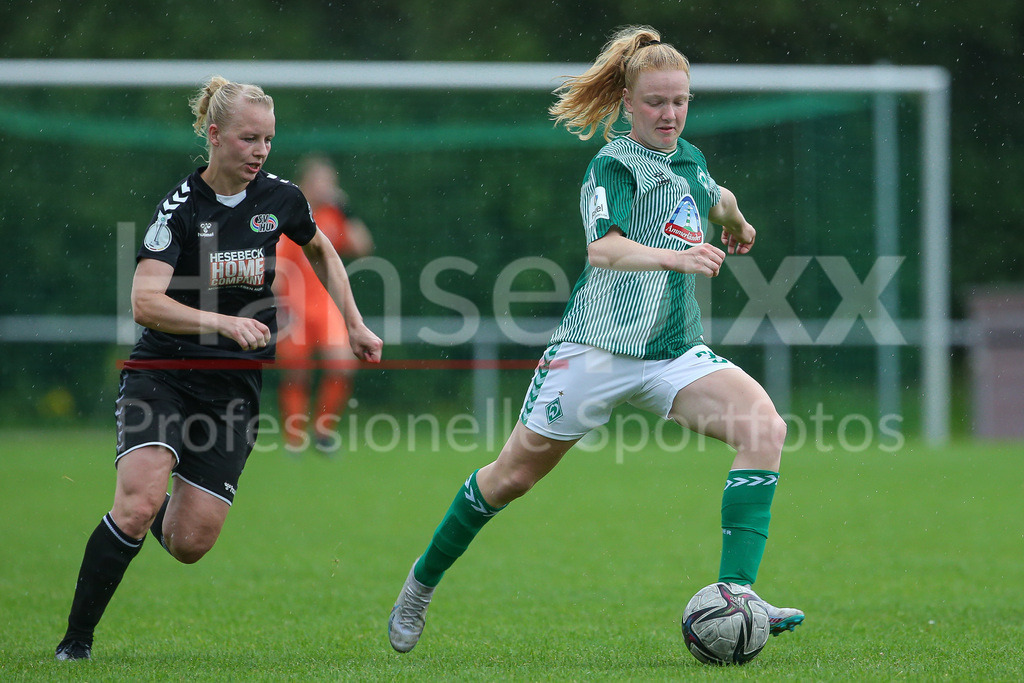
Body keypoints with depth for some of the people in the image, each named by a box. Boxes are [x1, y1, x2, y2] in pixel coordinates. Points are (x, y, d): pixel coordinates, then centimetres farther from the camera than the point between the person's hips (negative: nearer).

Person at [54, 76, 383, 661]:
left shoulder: (280, 199, 1)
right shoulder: (182, 207, -13)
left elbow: (321, 249, 24)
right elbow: (145, 302, -24)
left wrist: (355, 325, 20)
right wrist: (226, 322, -36)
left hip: (235, 386, 3)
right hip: (163, 372, -3)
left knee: (189, 544, -5)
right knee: (136, 508, -25)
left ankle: (166, 510, 33)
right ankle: (76, 640, -10)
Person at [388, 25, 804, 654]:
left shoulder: (687, 160, 12)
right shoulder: (615, 164, -10)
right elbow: (603, 249, -29)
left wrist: (736, 221, 56)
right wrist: (674, 256, -45)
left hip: (675, 353, 6)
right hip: (599, 346, -6)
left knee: (765, 427, -20)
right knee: (513, 476, 4)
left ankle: (735, 594, -25)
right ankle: (424, 580, 29)